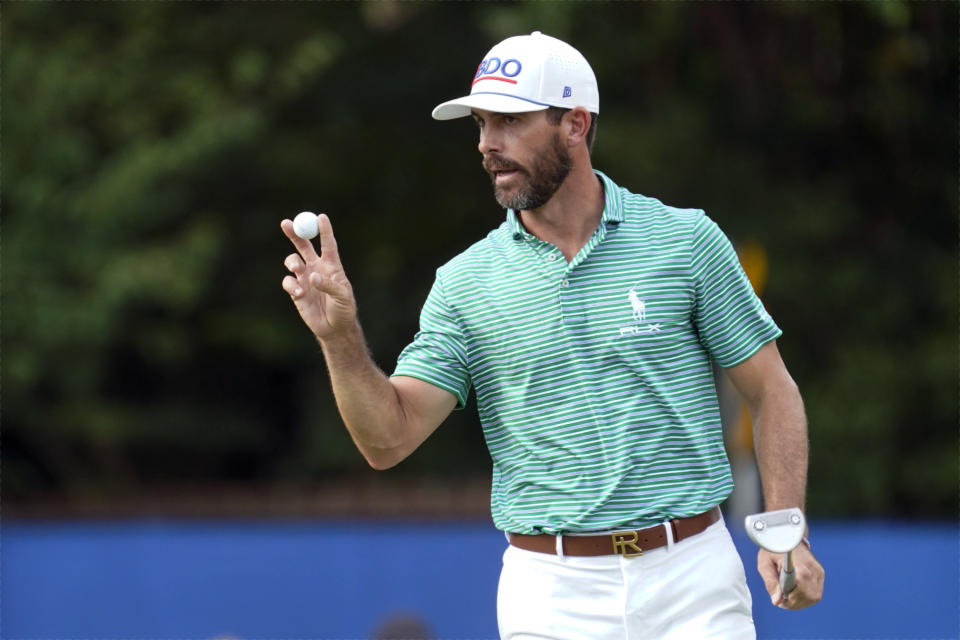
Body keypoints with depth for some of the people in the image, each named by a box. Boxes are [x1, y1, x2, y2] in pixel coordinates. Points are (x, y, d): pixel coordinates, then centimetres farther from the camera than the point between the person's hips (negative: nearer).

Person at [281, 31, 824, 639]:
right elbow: (389, 438, 0)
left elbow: (771, 389, 4)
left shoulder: (686, 240, 1)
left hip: (689, 573, -1)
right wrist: (340, 335, -16)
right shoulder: (465, 282, 4)